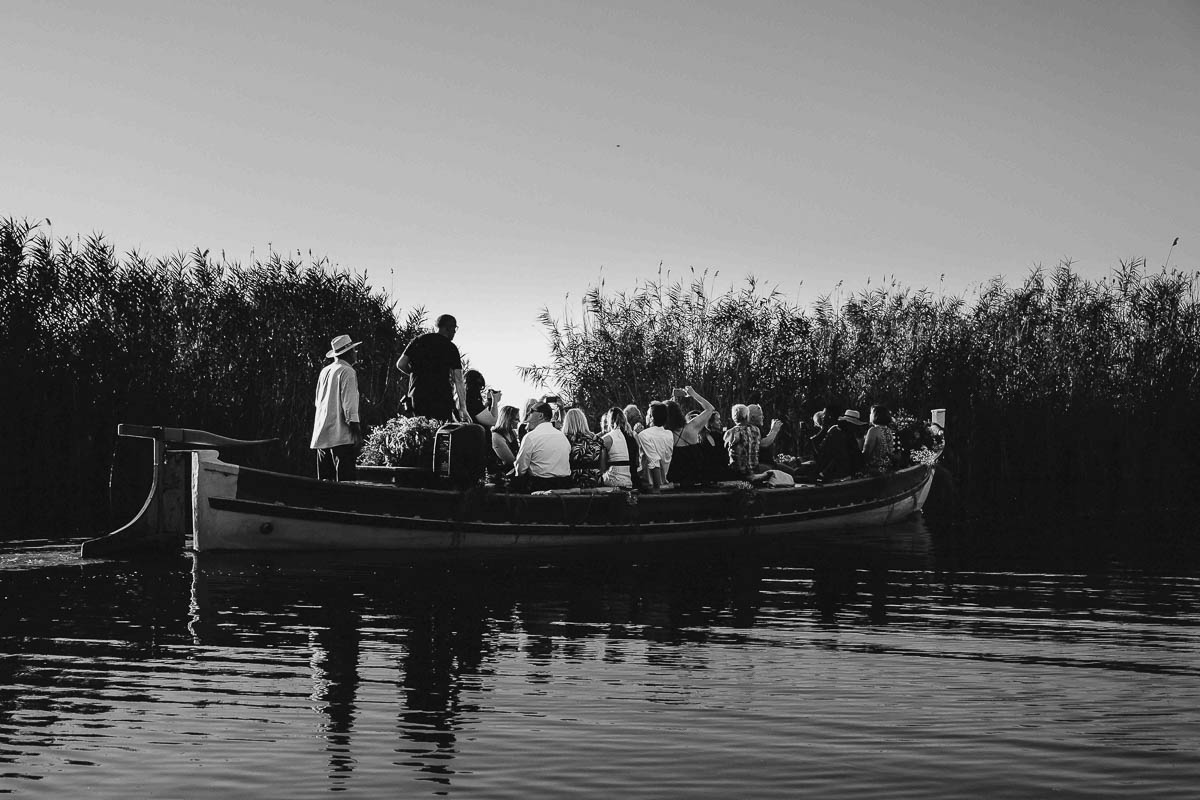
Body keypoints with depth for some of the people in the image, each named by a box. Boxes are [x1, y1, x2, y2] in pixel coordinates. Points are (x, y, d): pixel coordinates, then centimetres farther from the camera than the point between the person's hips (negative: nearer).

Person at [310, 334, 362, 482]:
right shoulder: (347, 372, -8)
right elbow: (349, 404, -14)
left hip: (321, 435, 8)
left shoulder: (325, 371, 16)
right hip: (341, 435, -8)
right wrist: (355, 426, -11)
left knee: (324, 480, 9)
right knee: (345, 480, -10)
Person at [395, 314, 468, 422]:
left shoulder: (419, 340, 10)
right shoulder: (451, 347, 3)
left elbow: (400, 364, 6)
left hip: (417, 396, 3)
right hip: (442, 398, -3)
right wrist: (463, 409, -1)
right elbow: (458, 381, -2)